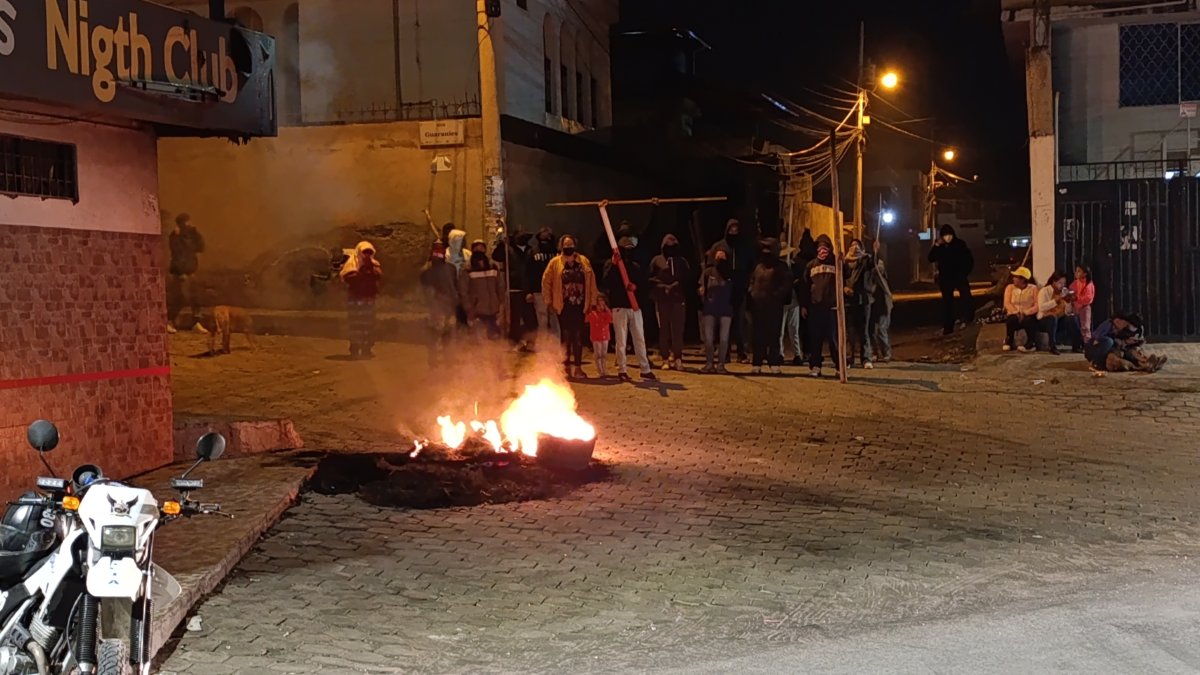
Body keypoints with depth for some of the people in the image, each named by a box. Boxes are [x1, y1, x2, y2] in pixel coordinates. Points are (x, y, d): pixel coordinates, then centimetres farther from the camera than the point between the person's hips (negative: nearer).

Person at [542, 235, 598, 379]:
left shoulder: (584, 261, 6)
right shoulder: (555, 262, 0)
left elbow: (591, 282, 6)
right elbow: (546, 281, 1)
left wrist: (592, 301, 2)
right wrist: (548, 301, -3)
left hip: (579, 304, 2)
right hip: (563, 305, -2)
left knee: (578, 336, 1)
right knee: (566, 335, 4)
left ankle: (578, 366, 6)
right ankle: (566, 365, 13)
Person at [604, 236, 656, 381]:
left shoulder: (635, 266, 15)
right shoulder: (610, 265, 1)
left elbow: (644, 282, 8)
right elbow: (607, 283, -15)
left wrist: (636, 286, -14)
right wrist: (614, 264, -23)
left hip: (635, 306, 4)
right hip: (619, 307, -4)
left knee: (640, 339, 5)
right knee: (621, 340, -2)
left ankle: (645, 369, 9)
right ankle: (622, 370, 3)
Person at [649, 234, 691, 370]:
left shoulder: (682, 261, 13)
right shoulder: (657, 260, 8)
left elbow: (688, 276, 12)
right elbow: (650, 277, 3)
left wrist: (679, 284, -4)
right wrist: (661, 285, -11)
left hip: (678, 298, 1)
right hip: (662, 299, -1)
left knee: (677, 328, -4)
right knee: (664, 329, 0)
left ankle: (677, 358, -4)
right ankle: (665, 359, 2)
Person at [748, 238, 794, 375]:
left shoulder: (781, 267, 1)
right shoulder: (759, 267, 19)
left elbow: (786, 285, -8)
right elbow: (752, 285, 21)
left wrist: (776, 296, -16)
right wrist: (752, 296, 4)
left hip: (774, 308, -5)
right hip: (758, 307, 5)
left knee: (773, 337, -5)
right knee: (758, 337, 6)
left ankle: (774, 364, -4)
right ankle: (757, 364, 9)